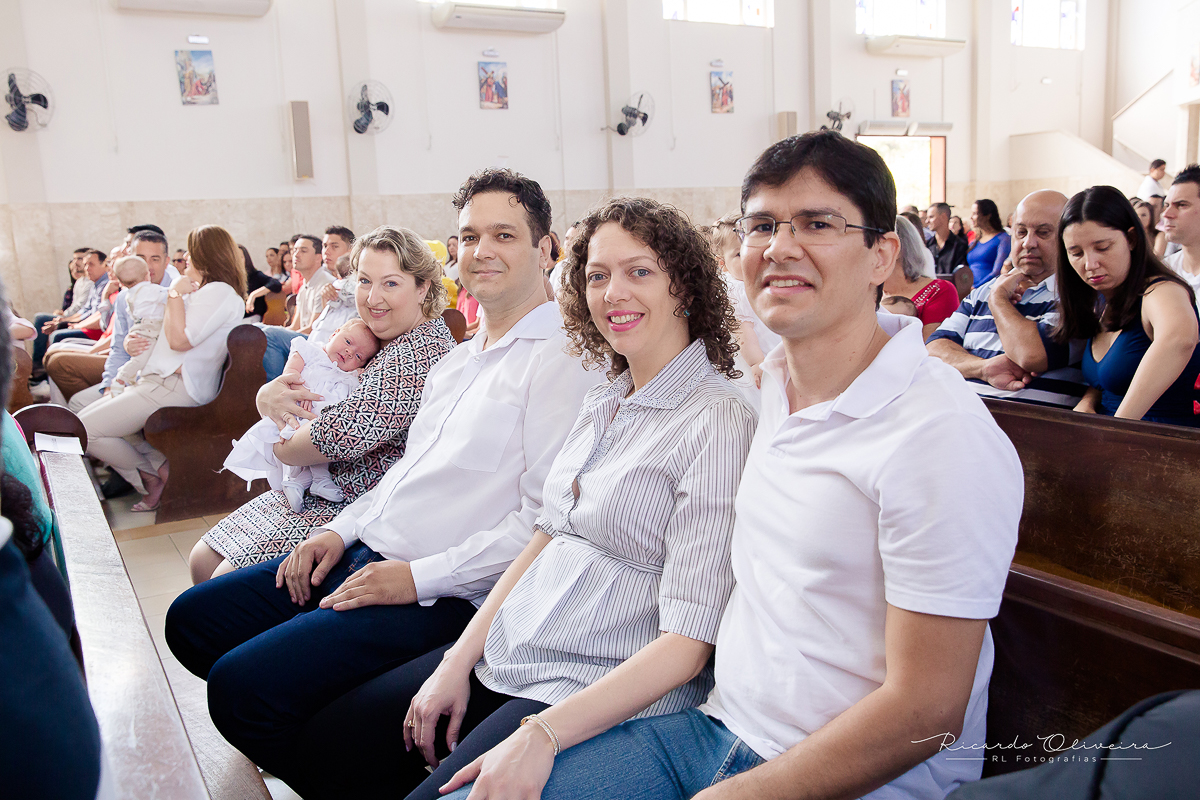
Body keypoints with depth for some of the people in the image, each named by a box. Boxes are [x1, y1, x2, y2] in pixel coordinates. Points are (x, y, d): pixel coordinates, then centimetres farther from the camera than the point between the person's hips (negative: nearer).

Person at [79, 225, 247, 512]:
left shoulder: (221, 292, -13)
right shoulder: (202, 291, 20)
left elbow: (179, 339, -21)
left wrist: (175, 293, -10)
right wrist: (131, 340, 5)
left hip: (177, 387, -11)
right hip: (159, 380, 11)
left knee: (84, 430, -11)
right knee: (86, 417, 12)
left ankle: (151, 477, 5)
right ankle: (163, 467, 1)